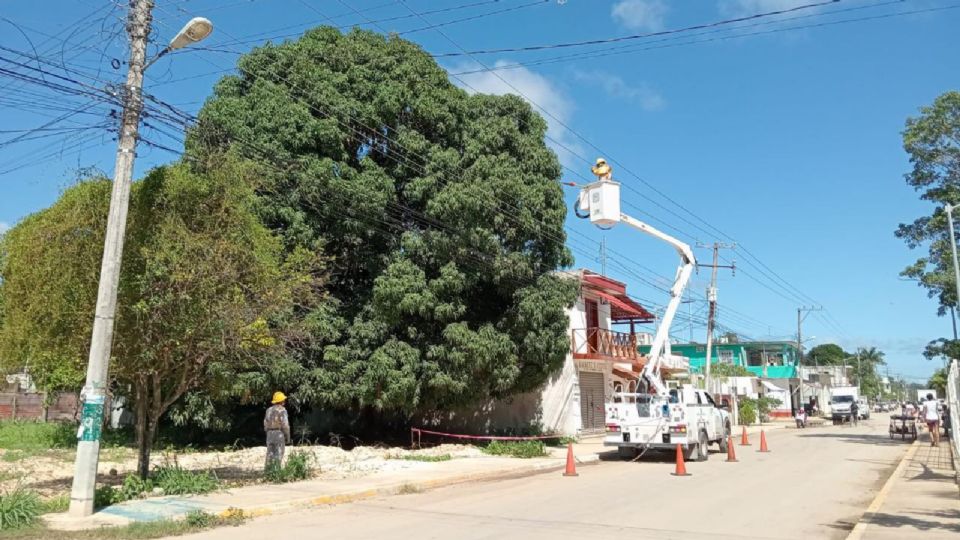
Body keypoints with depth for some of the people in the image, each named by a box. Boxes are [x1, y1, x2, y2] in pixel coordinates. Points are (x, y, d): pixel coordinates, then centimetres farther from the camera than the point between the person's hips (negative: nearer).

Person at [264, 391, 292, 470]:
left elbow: (266, 424, 12)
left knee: (270, 454, 9)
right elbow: (285, 425, -14)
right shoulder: (282, 410, -10)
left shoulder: (269, 410, 11)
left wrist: (269, 435, 20)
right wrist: (288, 437, -7)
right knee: (278, 455, -3)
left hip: (270, 434, 6)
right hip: (279, 434, -6)